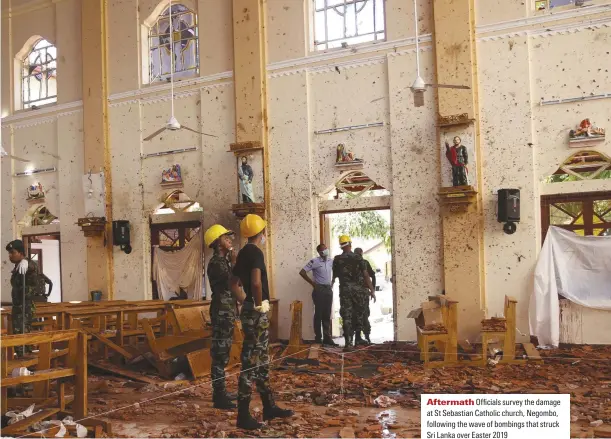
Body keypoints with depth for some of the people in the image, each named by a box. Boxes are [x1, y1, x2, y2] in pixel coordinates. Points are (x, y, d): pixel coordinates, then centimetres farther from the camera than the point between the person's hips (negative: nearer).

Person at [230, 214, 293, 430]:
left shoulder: (243, 253, 13)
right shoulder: (255, 252, -15)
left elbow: (233, 283, 21)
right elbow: (256, 282, -30)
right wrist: (259, 305, -20)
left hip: (250, 309, 10)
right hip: (256, 312, -10)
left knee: (262, 360, 16)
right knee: (251, 361, -4)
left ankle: (269, 407, 25)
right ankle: (243, 415, 3)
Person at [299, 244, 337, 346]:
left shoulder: (331, 261, 6)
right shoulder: (314, 261, -10)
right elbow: (302, 272, -12)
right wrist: (312, 283, -9)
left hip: (329, 289, 5)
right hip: (319, 289, -5)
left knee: (327, 315, 8)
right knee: (319, 314, 0)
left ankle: (327, 338, 13)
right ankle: (318, 338, 7)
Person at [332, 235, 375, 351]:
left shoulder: (337, 259, 0)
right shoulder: (358, 258, -3)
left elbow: (334, 276, 10)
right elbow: (366, 275, -7)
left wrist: (331, 284, 30)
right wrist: (372, 290, -2)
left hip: (345, 290, 0)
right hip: (358, 289, 0)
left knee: (346, 316, -1)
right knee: (358, 315, 16)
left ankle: (348, 342, -10)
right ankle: (357, 339, 25)